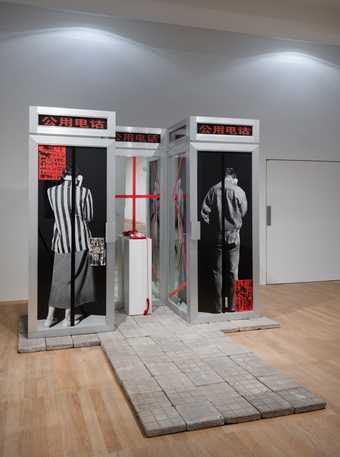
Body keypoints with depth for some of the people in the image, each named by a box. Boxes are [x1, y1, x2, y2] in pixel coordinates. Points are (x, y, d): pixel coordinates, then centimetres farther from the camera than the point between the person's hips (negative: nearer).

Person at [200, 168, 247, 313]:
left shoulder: (213, 190, -1)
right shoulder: (239, 192, -4)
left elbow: (204, 212, -3)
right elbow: (243, 212, 3)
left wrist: (212, 224, 10)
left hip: (216, 237, 1)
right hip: (233, 236, -1)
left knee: (217, 272, 7)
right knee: (232, 272, 7)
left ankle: (218, 307, 10)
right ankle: (231, 306, 12)